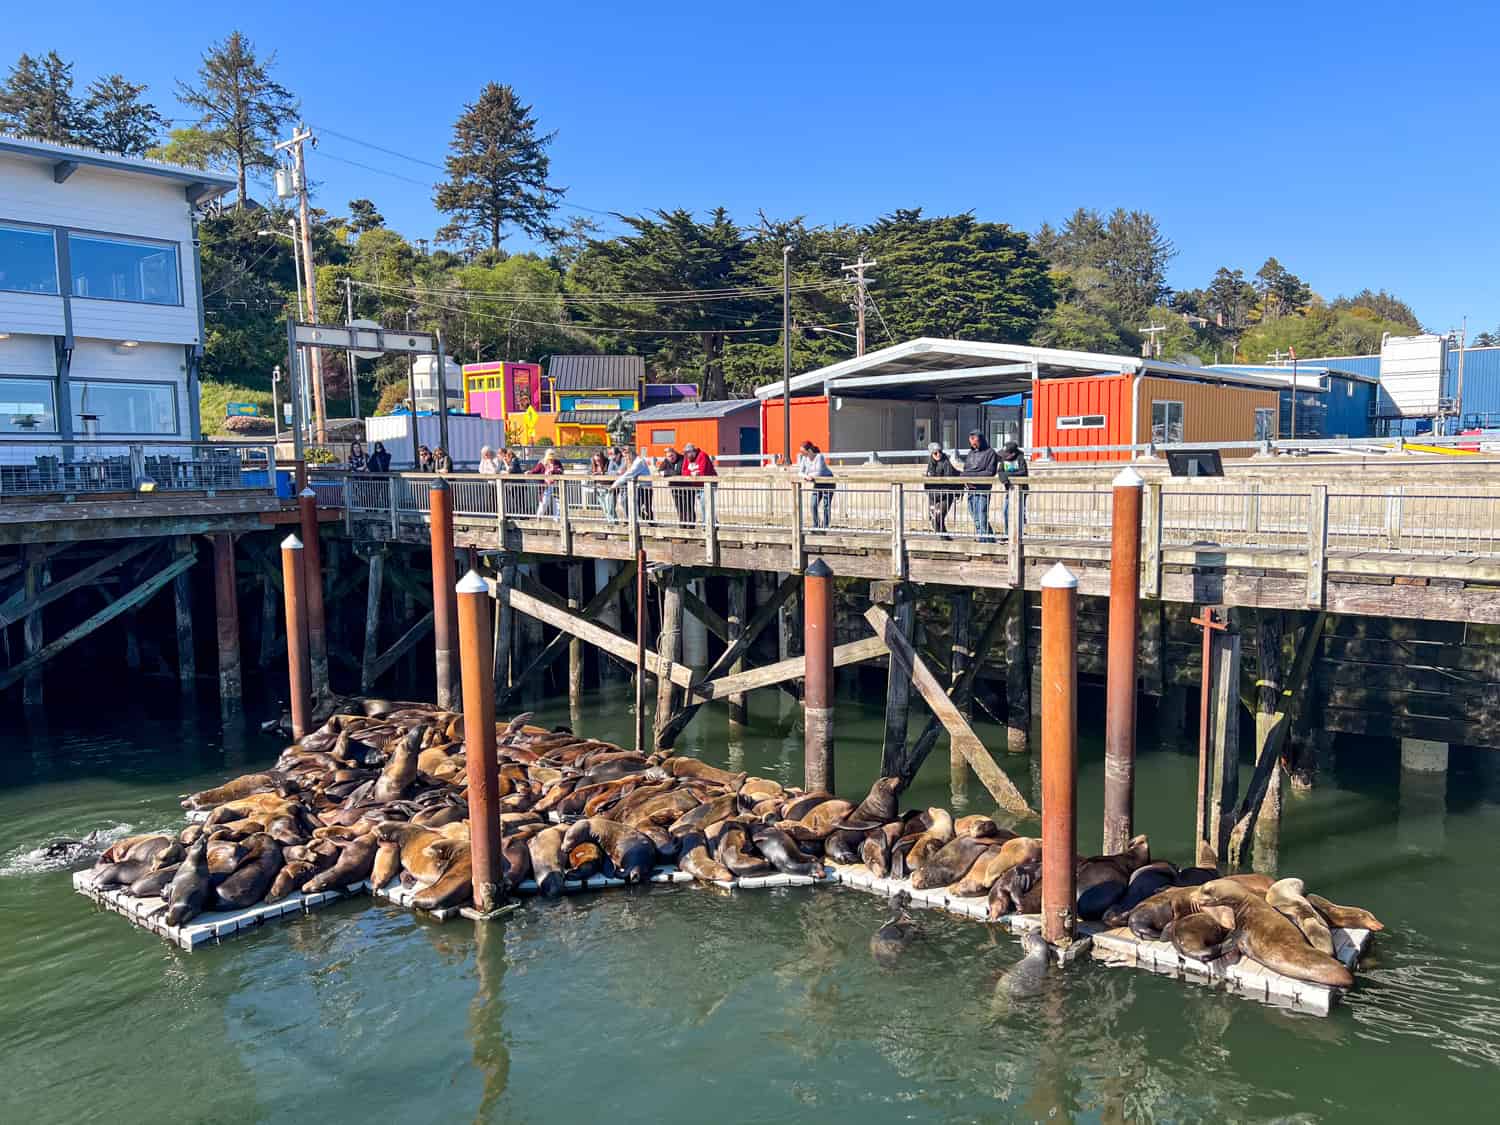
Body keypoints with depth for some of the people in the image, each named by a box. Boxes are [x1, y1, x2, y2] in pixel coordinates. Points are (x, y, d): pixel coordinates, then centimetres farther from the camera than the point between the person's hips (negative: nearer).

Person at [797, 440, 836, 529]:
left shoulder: (819, 457, -25)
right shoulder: (805, 458, -5)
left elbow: (819, 473, -31)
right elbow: (800, 472, -4)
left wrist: (809, 475, -17)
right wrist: (806, 476, -25)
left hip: (828, 482, -6)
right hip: (818, 483, 7)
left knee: (826, 505, -7)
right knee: (814, 505, -1)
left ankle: (825, 527, -2)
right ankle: (816, 527, 9)